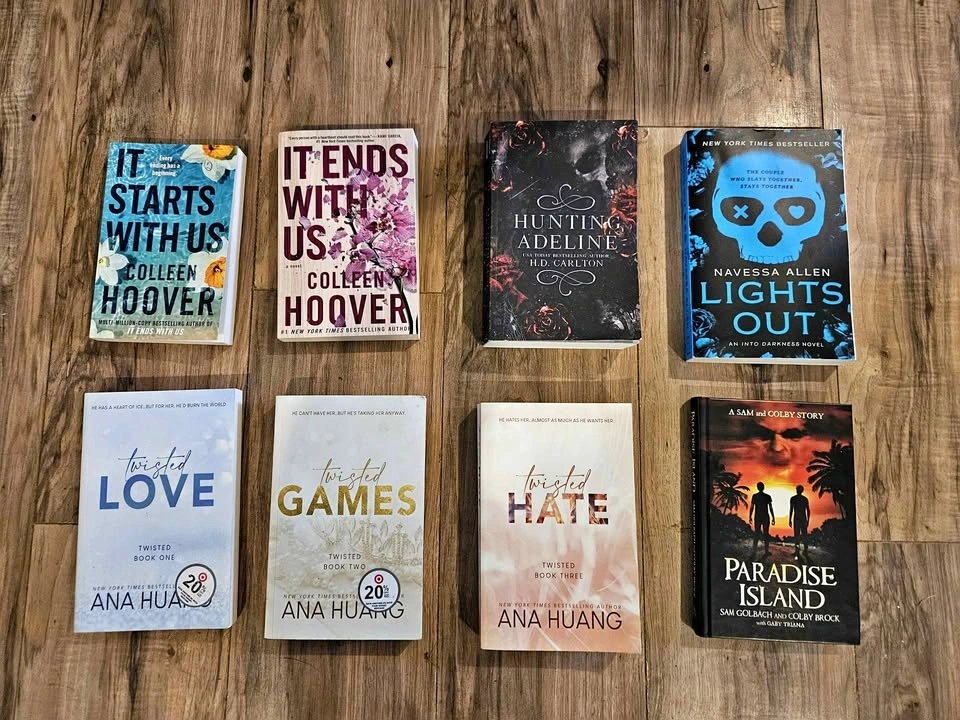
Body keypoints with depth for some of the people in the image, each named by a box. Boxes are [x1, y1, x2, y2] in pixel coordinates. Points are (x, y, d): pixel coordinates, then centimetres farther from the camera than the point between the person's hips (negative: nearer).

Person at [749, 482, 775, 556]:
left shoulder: (754, 496, -3)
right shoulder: (767, 497, -5)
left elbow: (751, 507, -3)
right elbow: (771, 508, -5)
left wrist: (750, 517, 6)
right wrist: (773, 518, 2)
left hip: (757, 517, 1)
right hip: (766, 517, -1)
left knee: (756, 534, 5)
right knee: (766, 534, 5)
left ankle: (754, 551, 2)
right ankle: (766, 551, 6)